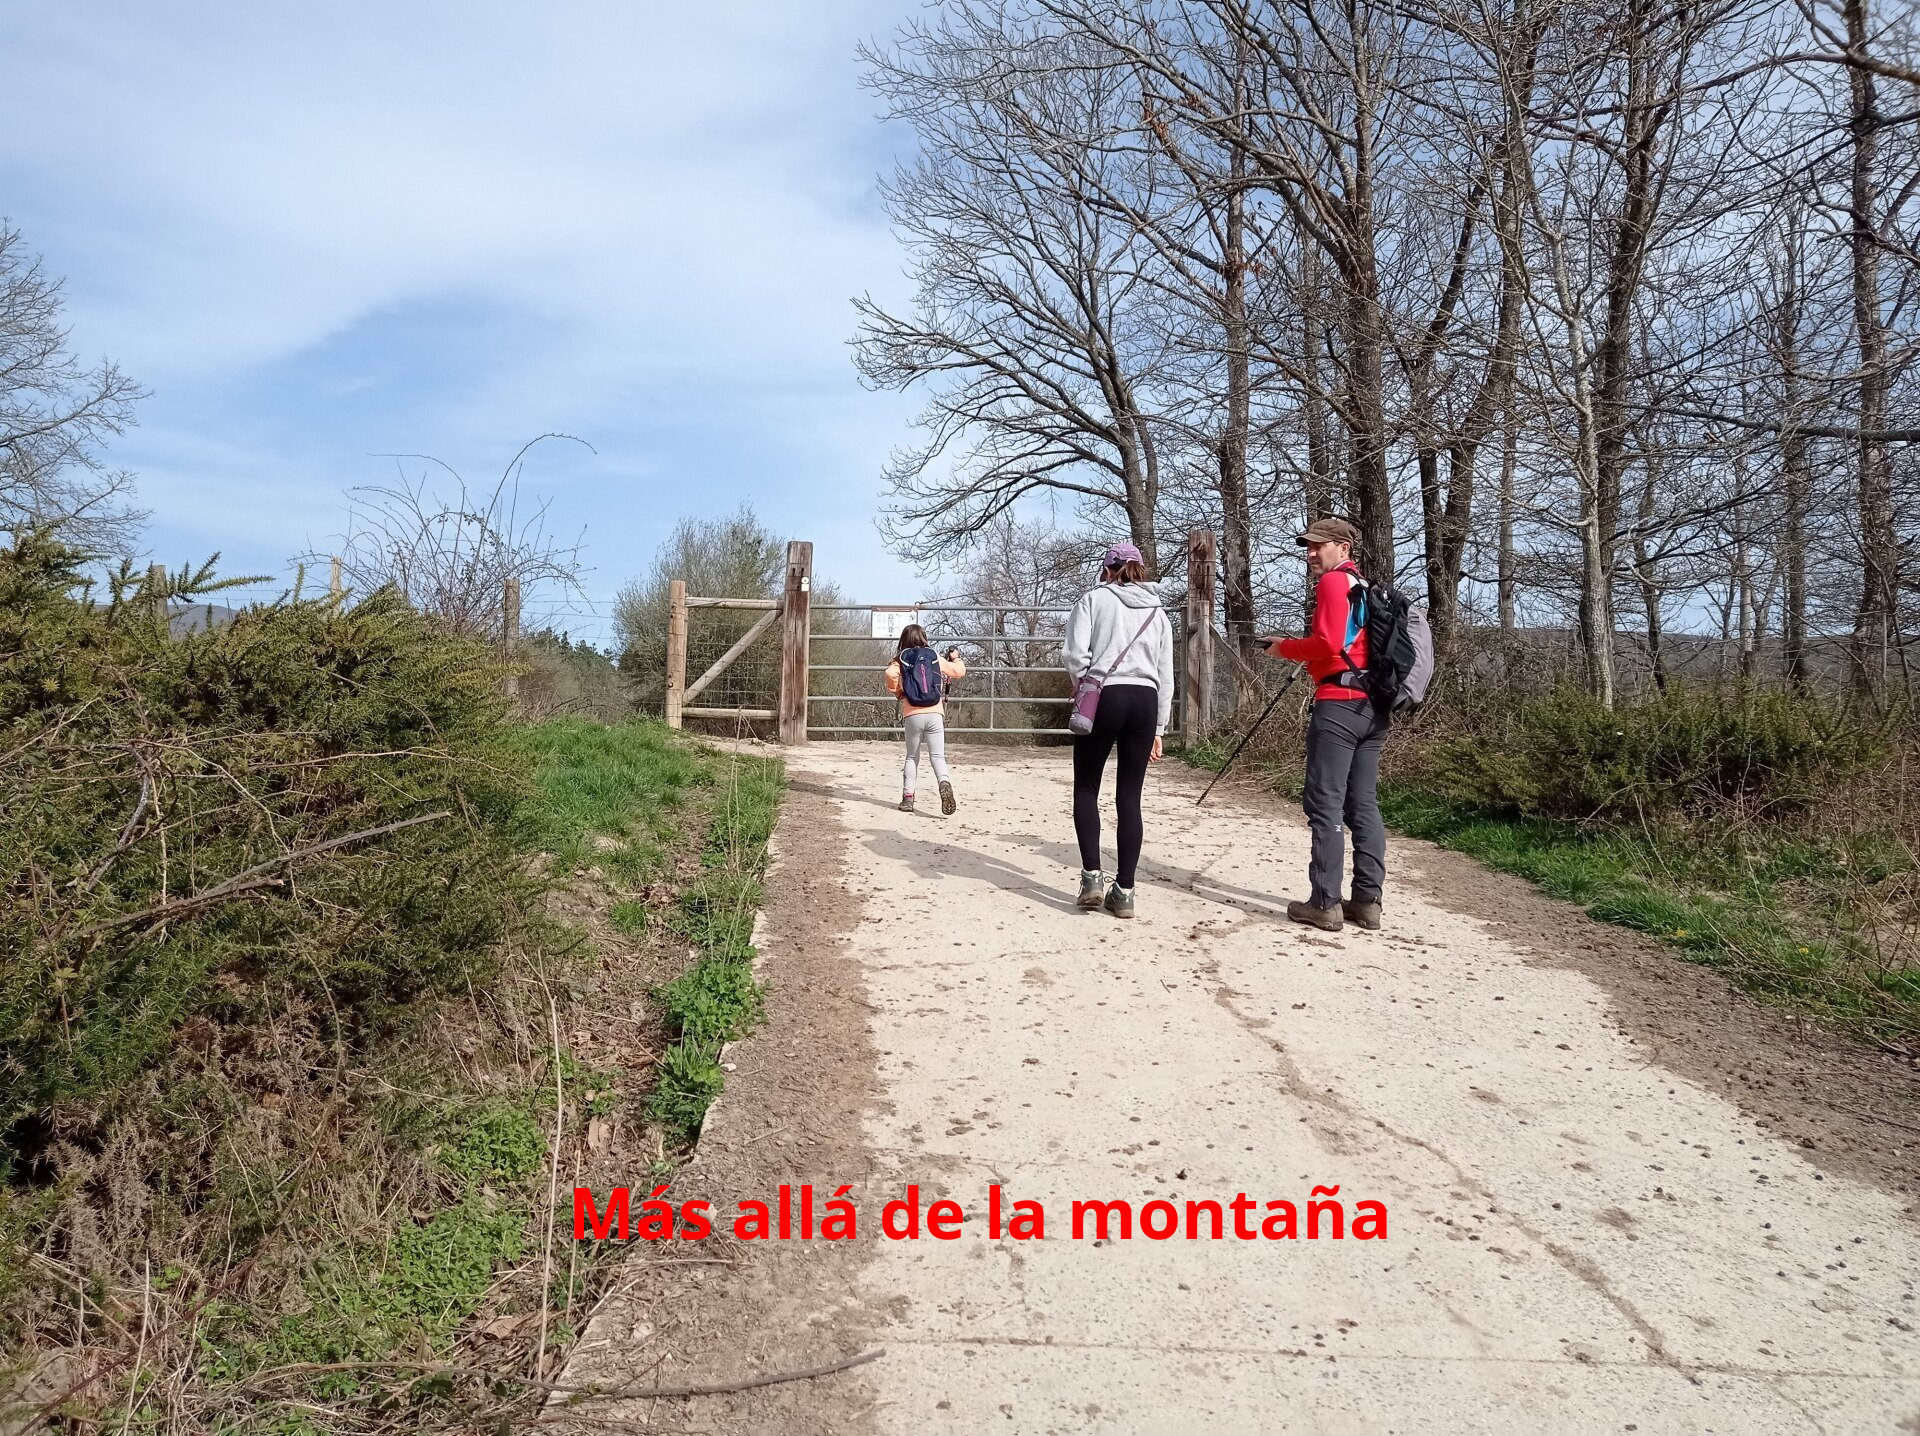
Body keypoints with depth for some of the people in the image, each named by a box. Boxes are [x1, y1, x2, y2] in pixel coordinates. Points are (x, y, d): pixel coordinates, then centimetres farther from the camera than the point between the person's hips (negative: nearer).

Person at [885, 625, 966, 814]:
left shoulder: (901, 659, 5)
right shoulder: (936, 658, 9)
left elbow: (891, 674, -16)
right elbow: (960, 671, 15)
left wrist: (896, 691, 3)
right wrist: (956, 658, 36)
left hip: (912, 715, 0)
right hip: (935, 714, 0)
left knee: (912, 757, 16)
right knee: (938, 755, -2)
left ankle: (908, 797, 13)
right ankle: (945, 783, -31)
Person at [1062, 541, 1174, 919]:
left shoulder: (1095, 597, 6)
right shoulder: (1158, 612, 18)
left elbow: (1074, 653, -6)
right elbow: (1166, 675, 16)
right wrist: (1158, 728, 20)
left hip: (1104, 697, -3)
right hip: (1145, 702, 3)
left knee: (1086, 789, 11)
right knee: (1130, 798, 5)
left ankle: (1092, 876, 1)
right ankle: (1124, 892, 6)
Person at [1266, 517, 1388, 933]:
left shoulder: (1334, 582, -6)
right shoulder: (1365, 588, 22)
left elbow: (1328, 642, -17)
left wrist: (1285, 647, -2)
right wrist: (1303, 653, 17)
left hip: (1339, 704, -9)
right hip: (1372, 706, 9)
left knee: (1325, 804, -7)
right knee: (1364, 805, 9)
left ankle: (1325, 903, -6)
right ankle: (1367, 900, 11)